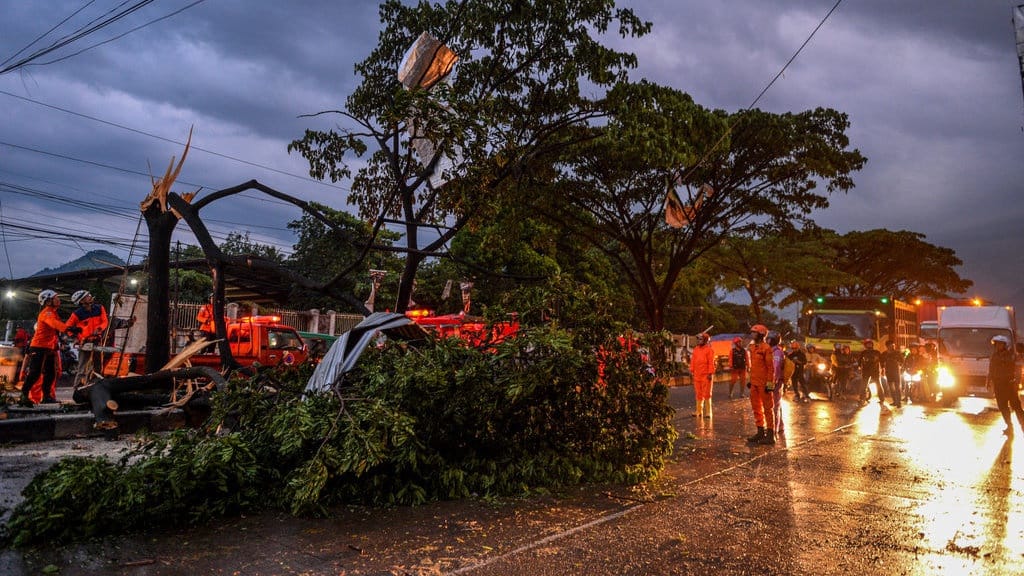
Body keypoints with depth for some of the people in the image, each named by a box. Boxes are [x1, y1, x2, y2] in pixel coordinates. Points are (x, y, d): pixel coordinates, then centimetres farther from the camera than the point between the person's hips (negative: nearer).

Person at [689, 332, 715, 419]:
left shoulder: (709, 350, -6)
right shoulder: (695, 349, 11)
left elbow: (711, 363, -10)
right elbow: (693, 361, 14)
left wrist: (710, 373, -14)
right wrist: (691, 371, 9)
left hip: (706, 375, -6)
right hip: (697, 375, 6)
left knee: (707, 394, -1)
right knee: (698, 394, 11)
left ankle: (708, 412, 5)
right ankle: (699, 411, 19)